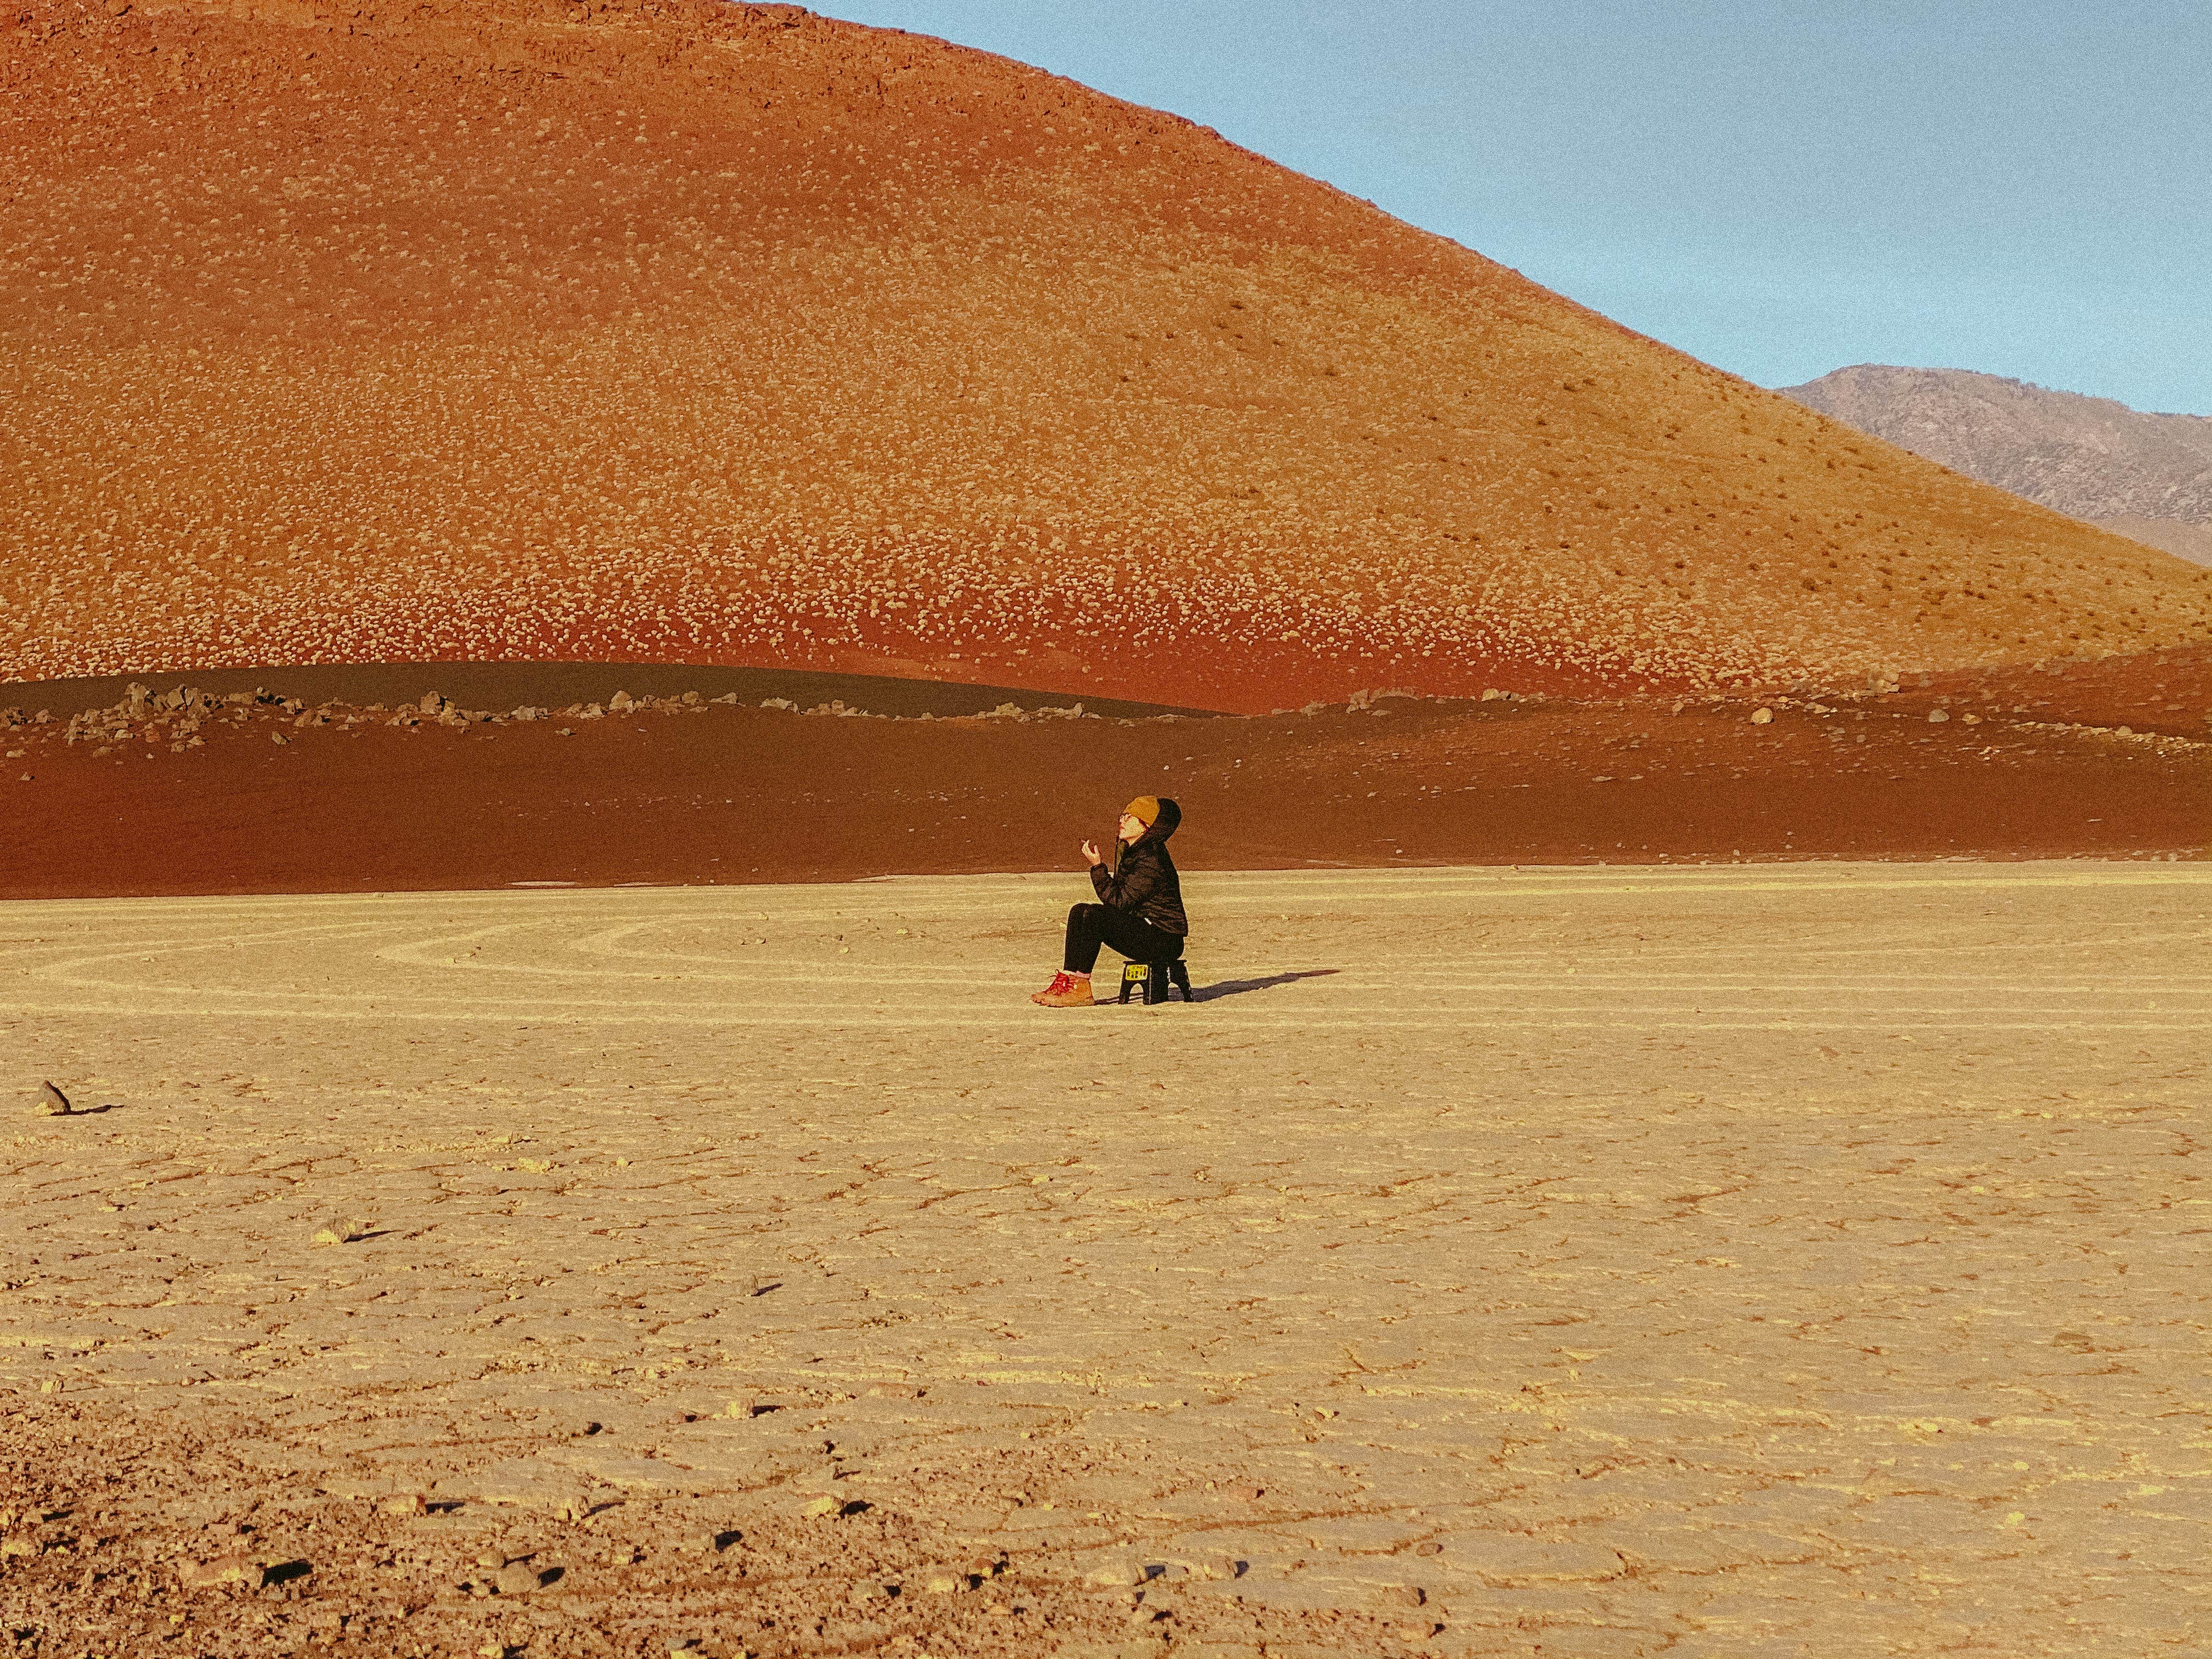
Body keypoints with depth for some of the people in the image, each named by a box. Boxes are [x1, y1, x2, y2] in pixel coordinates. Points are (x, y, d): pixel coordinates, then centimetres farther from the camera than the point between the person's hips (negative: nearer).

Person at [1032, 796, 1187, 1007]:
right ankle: (1066, 980, -6)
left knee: (1095, 915, -26)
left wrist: (1098, 867, -19)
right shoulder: (1133, 851, 12)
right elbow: (1120, 897, 15)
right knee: (1079, 911, 3)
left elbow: (1119, 902, -22)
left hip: (1165, 940, -10)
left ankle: (1079, 987, -22)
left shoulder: (1151, 860, -19)